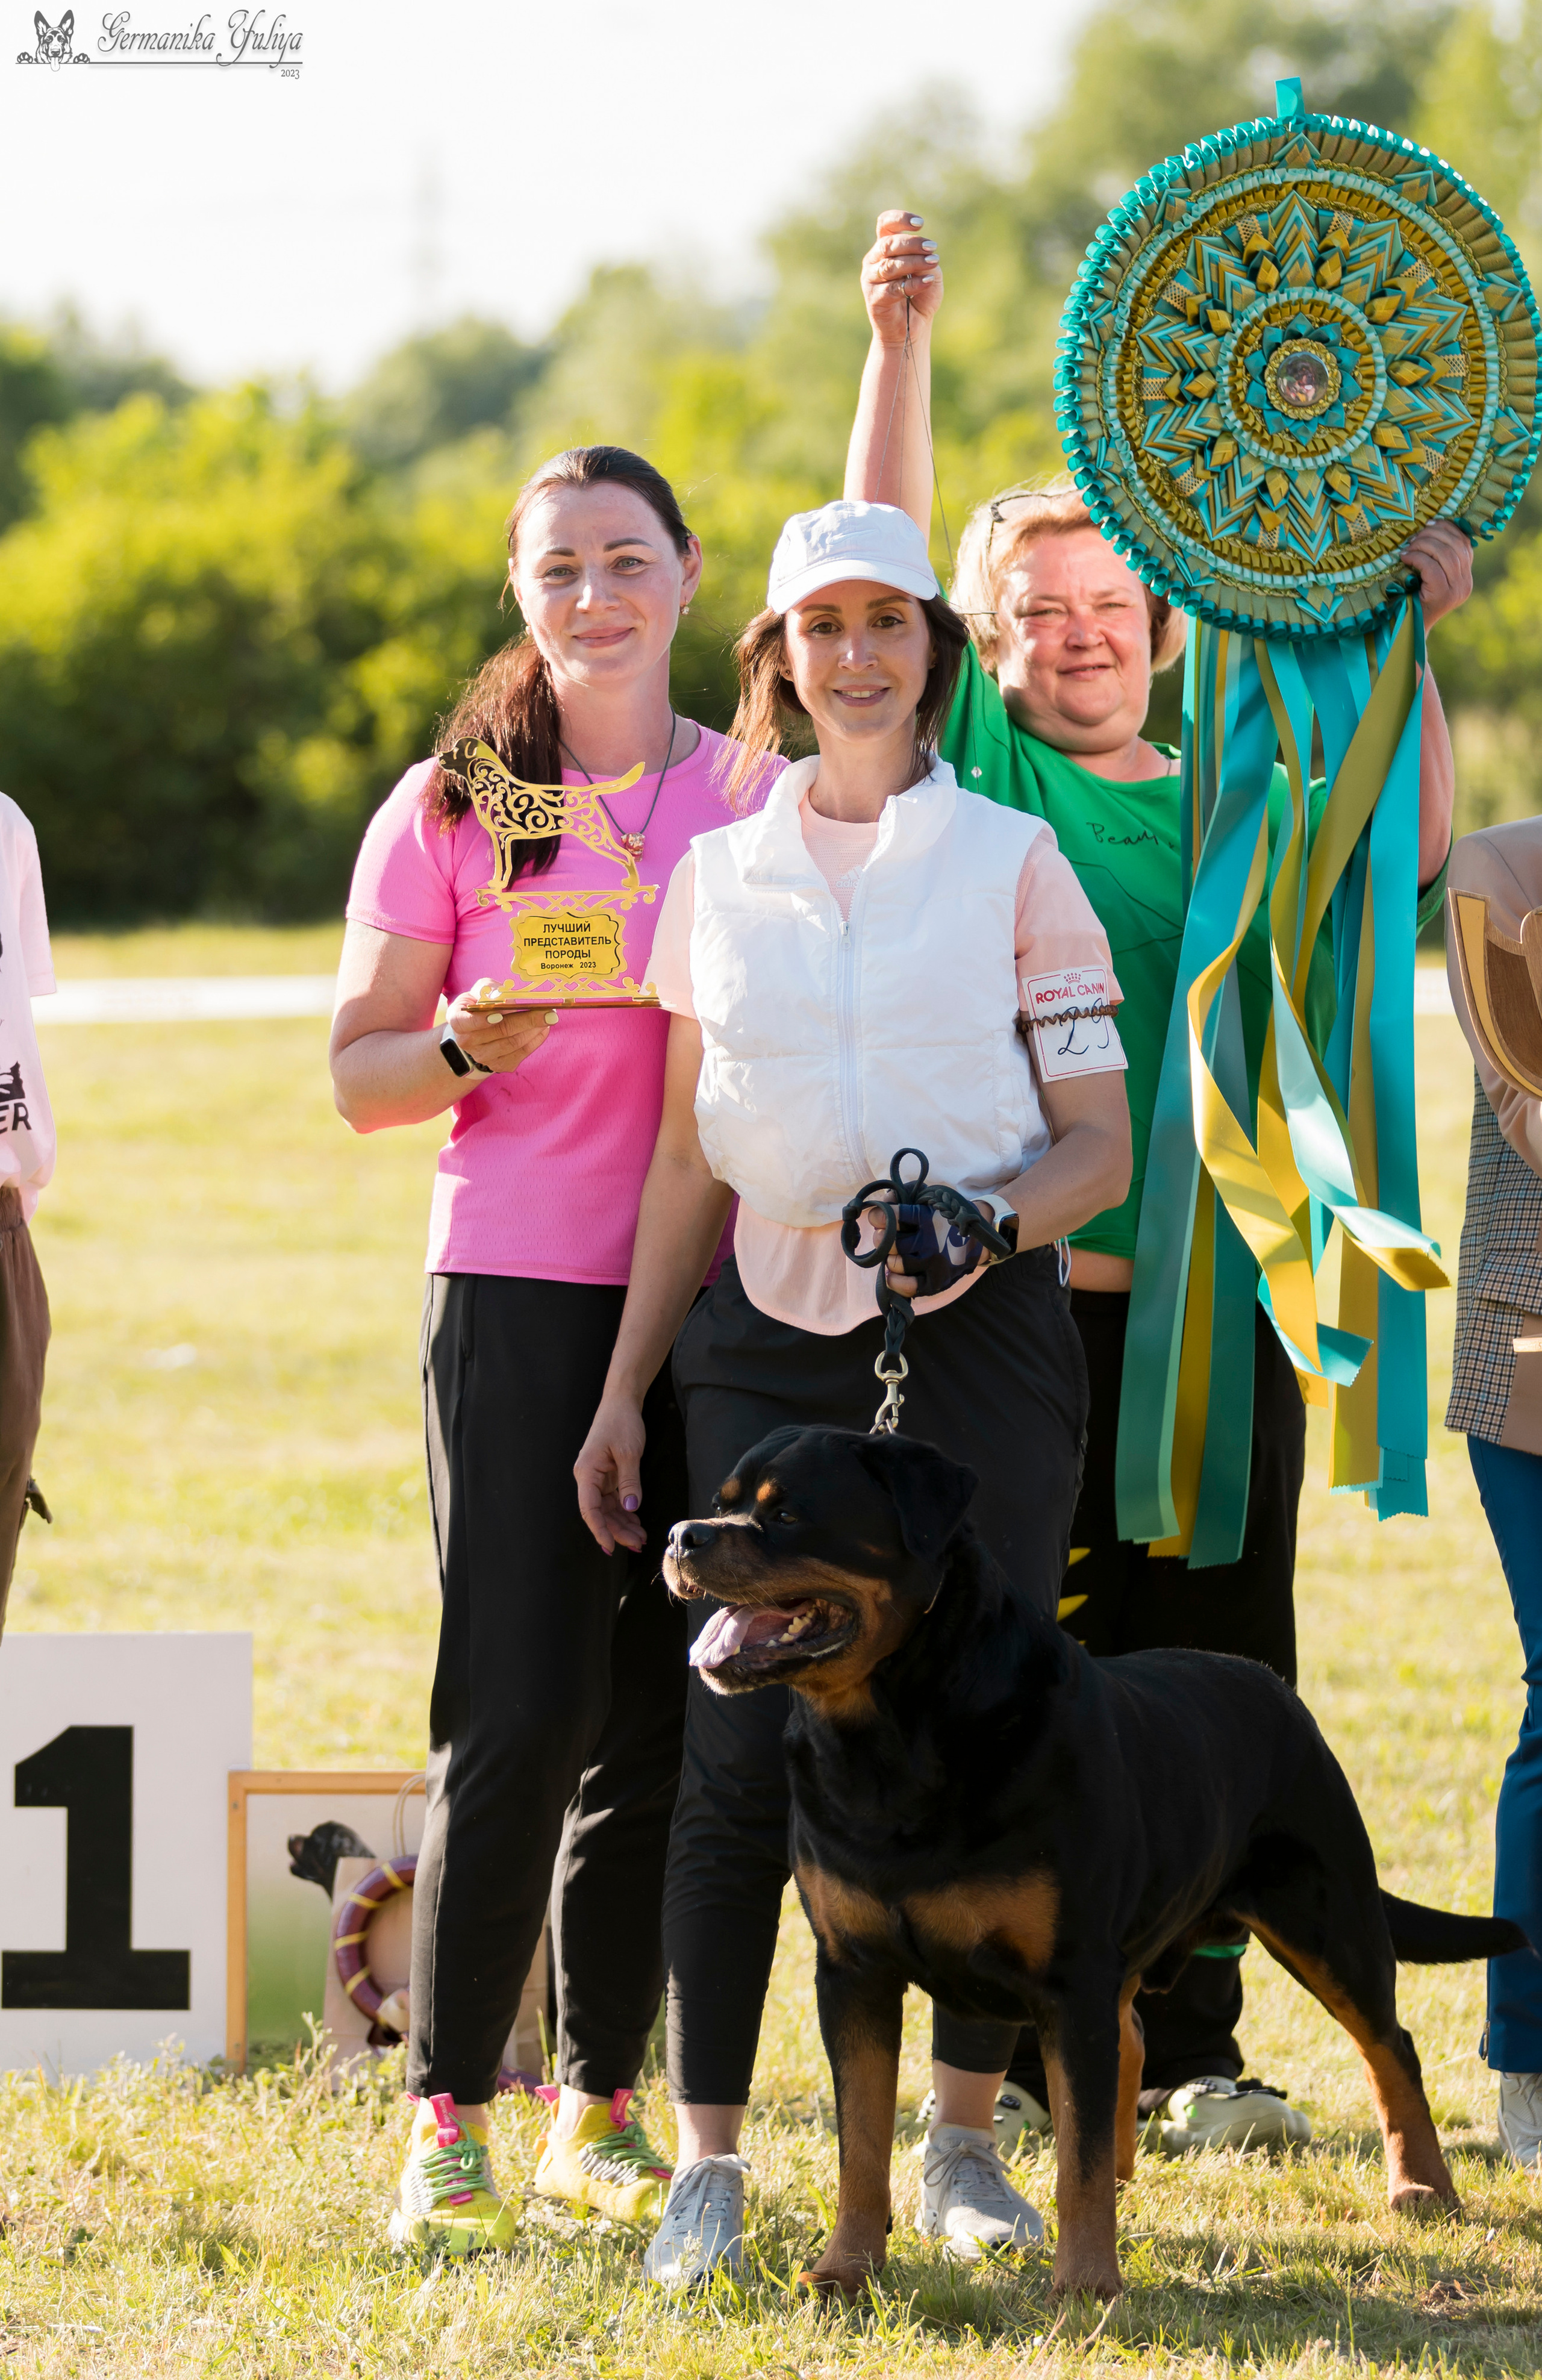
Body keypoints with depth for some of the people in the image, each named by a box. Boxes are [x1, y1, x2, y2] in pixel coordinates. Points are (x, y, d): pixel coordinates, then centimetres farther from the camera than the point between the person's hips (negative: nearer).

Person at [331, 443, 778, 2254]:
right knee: (518, 1710, -9)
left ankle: (601, 2106, 13)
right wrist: (471, 1047, -16)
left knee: (661, 1717, 3)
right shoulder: (448, 810, 3)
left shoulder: (762, 800, 8)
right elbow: (357, 1074, 3)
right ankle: (445, 2116, -1)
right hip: (515, 1295, -2)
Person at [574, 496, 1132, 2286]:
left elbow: (1101, 1143, 3)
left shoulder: (1012, 861, 4)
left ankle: (964, 2139, 11)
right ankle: (707, 2162, -3)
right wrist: (625, 1388, 11)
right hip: (772, 1335, 1)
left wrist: (986, 1215, -17)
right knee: (743, 1742, -8)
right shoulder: (717, 873, 11)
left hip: (981, 1332, -1)